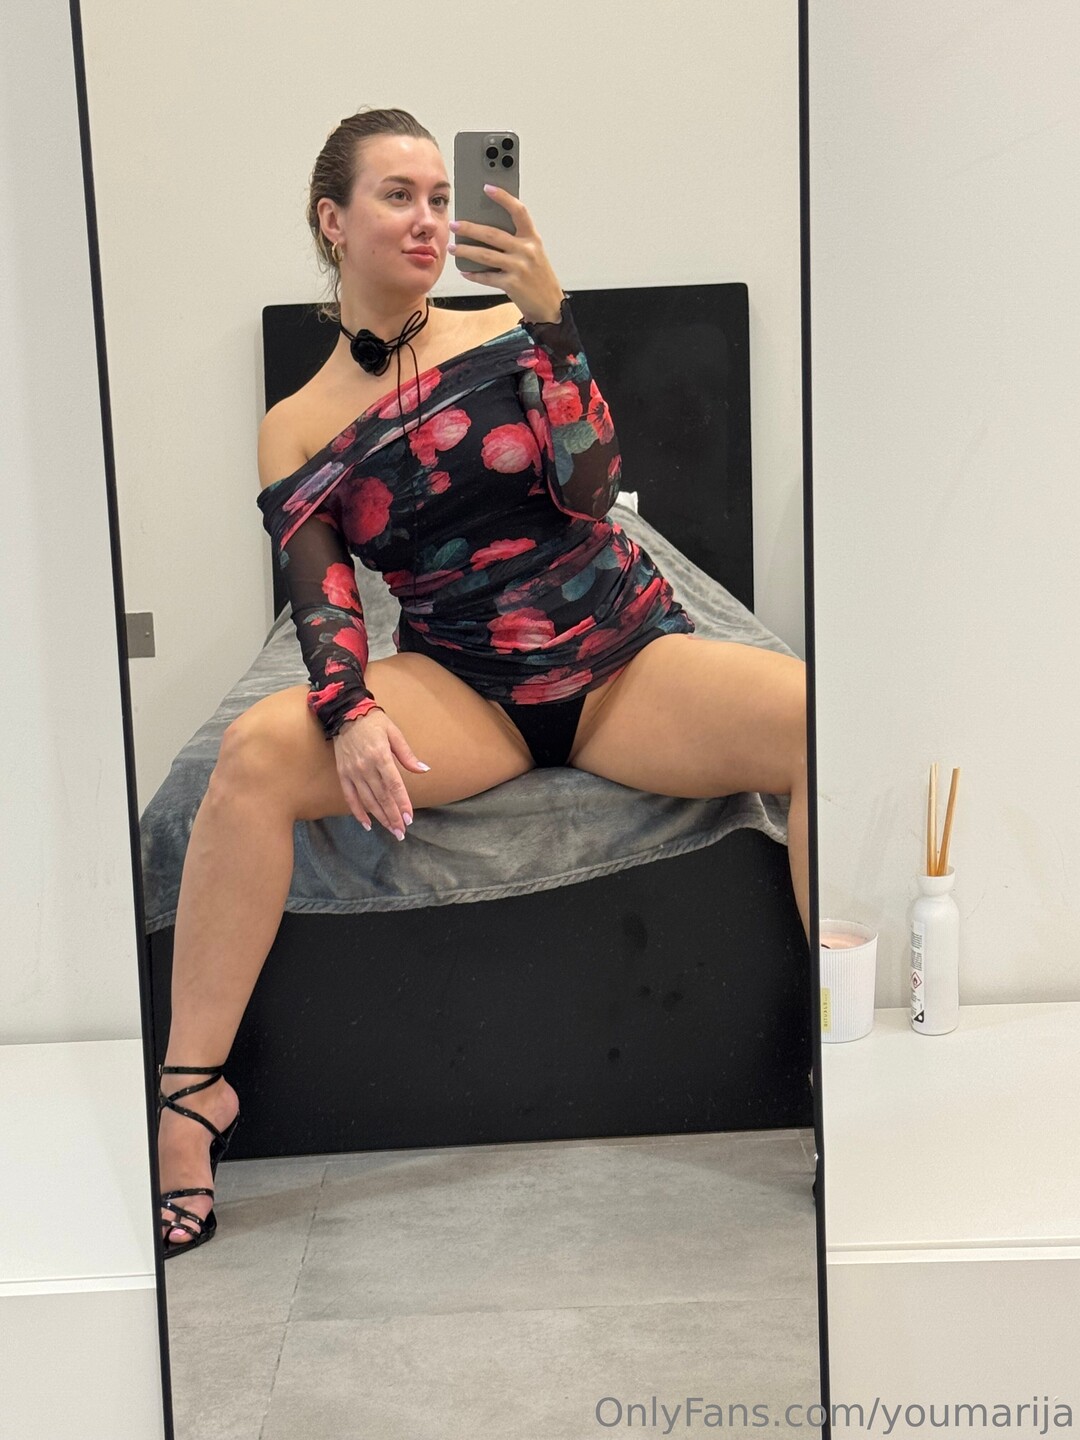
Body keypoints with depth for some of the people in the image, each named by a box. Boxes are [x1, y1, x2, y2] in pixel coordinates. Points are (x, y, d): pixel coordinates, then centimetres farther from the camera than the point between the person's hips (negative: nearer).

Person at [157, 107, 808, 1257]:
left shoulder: (507, 332, 6)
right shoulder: (295, 430, 7)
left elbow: (589, 490, -8)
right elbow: (321, 598, -4)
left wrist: (550, 318, -15)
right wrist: (349, 710, -24)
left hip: (622, 654, 1)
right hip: (460, 684, 0)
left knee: (815, 720, -29)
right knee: (260, 751, -29)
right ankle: (193, 1087, -18)